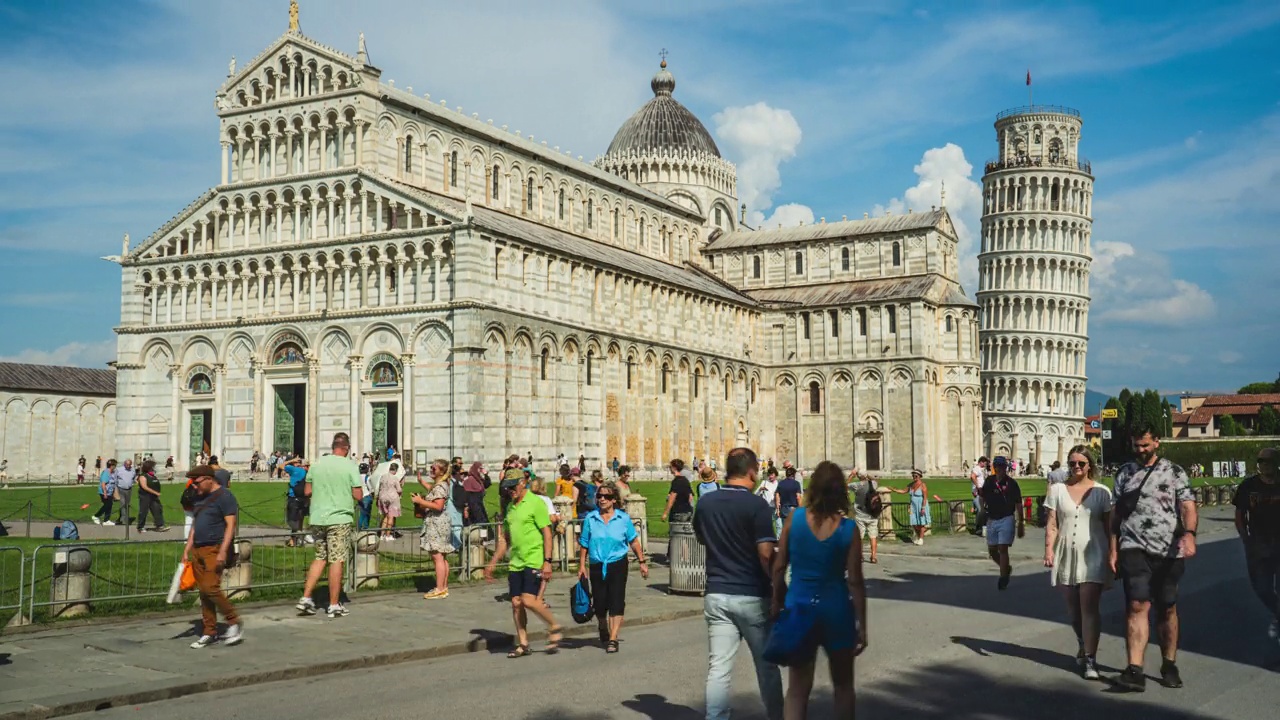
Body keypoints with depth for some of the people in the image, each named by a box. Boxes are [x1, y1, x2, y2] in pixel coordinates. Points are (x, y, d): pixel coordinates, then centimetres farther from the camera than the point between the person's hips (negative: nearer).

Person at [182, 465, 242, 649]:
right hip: (198, 550, 8)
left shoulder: (224, 496, -8)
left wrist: (222, 552, -21)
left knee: (211, 588, -16)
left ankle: (234, 623, -2)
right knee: (203, 592, 7)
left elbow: (230, 525, -14)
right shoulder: (201, 498, 18)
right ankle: (209, 633, 13)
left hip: (214, 549, -8)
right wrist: (187, 550, 17)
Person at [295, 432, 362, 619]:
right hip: (339, 518, -4)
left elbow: (307, 491, 10)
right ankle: (334, 605, 6)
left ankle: (306, 598, 10)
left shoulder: (317, 464, 4)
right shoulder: (350, 466, -8)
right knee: (336, 561, 2)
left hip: (318, 518, 5)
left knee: (320, 557, 17)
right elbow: (357, 496, -8)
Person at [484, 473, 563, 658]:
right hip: (515, 562, 7)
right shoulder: (510, 507, 14)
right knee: (516, 603, 4)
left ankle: (555, 628, 5)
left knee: (529, 600, -16)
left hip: (534, 561, -7)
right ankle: (522, 644, 13)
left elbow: (547, 533, -11)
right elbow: (505, 539, 22)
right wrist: (492, 563, 19)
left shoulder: (536, 503, -8)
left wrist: (547, 561, -17)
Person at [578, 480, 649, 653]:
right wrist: (582, 566, 2)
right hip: (597, 566, 1)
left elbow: (634, 542, 7)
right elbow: (584, 545, 5)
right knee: (600, 603, 8)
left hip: (618, 564, -1)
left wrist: (642, 562, 8)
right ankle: (603, 630, 36)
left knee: (616, 603, -9)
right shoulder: (590, 519, -1)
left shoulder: (623, 518, -2)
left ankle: (613, 639, -5)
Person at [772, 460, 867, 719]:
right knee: (842, 684, 19)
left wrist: (777, 601, 12)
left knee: (797, 688, 6)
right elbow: (854, 581, -9)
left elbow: (779, 566, -3)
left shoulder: (794, 519, -7)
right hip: (835, 610, -1)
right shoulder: (848, 529, -11)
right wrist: (861, 626, -2)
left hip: (798, 606, 1)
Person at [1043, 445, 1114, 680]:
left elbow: (1109, 526, 3)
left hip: (1092, 556, -3)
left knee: (1089, 607, -10)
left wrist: (1112, 556, -1)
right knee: (1073, 608, 13)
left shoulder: (1101, 491, 2)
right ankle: (1083, 645, 37)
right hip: (1066, 555, 3)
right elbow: (1052, 523, 3)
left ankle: (1090, 659, -9)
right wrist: (1049, 549, -8)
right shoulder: (1057, 489, 5)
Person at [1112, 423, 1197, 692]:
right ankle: (1135, 670, -18)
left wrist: (1189, 534, -26)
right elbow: (1116, 514, 13)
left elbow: (1188, 507, -7)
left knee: (1167, 609, 9)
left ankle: (1169, 665, 23)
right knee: (1138, 605, -12)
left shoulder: (1175, 472, 5)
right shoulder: (1124, 473, 11)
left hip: (1169, 550, 0)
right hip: (1135, 548, 0)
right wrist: (1113, 549, 8)